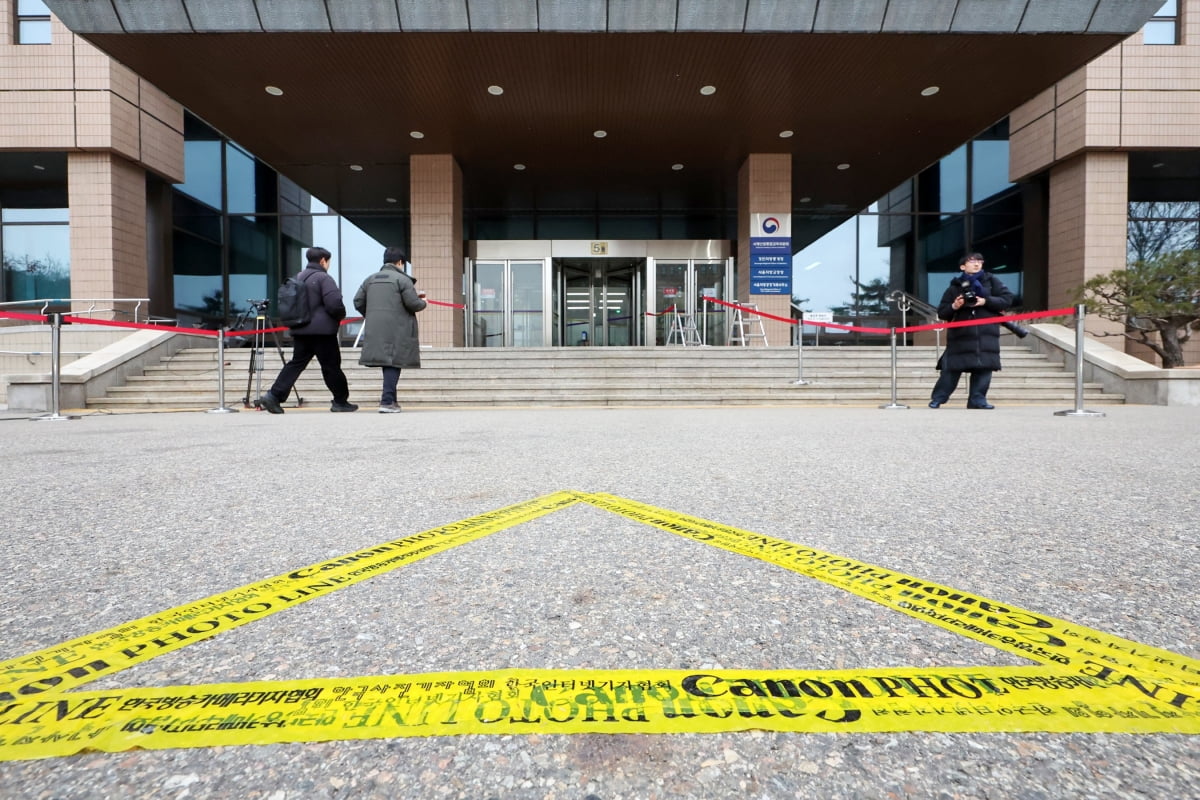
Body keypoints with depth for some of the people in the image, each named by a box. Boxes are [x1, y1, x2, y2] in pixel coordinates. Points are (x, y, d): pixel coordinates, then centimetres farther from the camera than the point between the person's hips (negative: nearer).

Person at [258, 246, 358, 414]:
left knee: (296, 363, 10)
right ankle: (340, 401, 9)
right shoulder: (324, 278, -10)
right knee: (331, 366, 1)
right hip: (322, 330, -7)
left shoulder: (298, 278, 15)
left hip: (300, 330, 8)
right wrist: (341, 316, 0)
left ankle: (273, 396, 2)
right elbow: (334, 304, -19)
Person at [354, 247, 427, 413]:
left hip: (374, 330, 6)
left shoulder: (370, 279, 15)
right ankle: (387, 401, -7)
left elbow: (358, 302, 13)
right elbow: (413, 304, -10)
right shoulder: (402, 279, -5)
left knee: (387, 361, 15)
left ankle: (390, 398, 22)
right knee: (393, 362, -4)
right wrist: (423, 302, 11)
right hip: (396, 330, -6)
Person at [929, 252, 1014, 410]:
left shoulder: (991, 280, 11)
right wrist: (953, 307, -13)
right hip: (960, 334, -1)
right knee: (951, 368, -5)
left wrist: (986, 301, -10)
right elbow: (941, 313, 7)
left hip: (986, 334, 2)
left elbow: (1007, 299, 3)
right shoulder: (955, 286, 8)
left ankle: (977, 399, 6)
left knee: (984, 367, -2)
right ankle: (937, 398, 2)